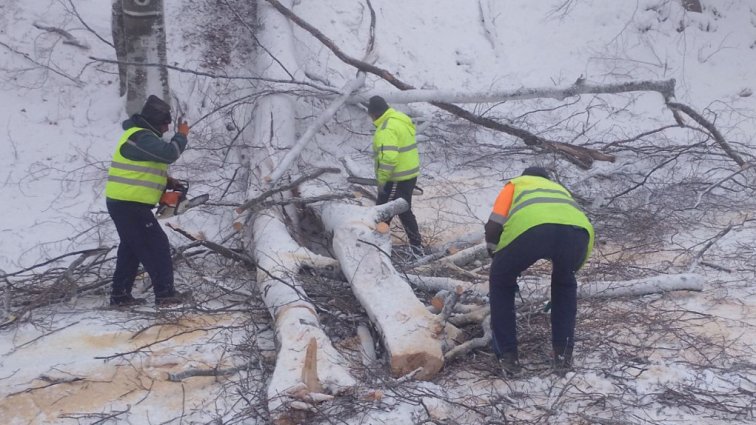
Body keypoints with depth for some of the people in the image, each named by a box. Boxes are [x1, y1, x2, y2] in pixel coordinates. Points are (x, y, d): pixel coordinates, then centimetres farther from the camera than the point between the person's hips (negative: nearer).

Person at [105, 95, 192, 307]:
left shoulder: (140, 135, 18)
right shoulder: (141, 138, -17)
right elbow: (168, 153, -29)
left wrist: (166, 182, 11)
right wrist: (181, 135, -12)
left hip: (121, 203, 11)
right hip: (131, 205, -11)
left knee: (131, 248, 17)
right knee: (156, 246, -4)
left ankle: (120, 294, 21)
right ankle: (165, 293, 1)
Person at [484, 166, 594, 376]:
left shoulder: (516, 184, 39)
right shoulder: (560, 190, 47)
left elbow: (493, 227, 23)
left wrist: (497, 259, 38)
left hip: (529, 228, -3)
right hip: (576, 231, 3)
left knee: (501, 283, 25)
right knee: (565, 284, 35)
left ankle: (508, 356, 23)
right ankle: (563, 354, 31)